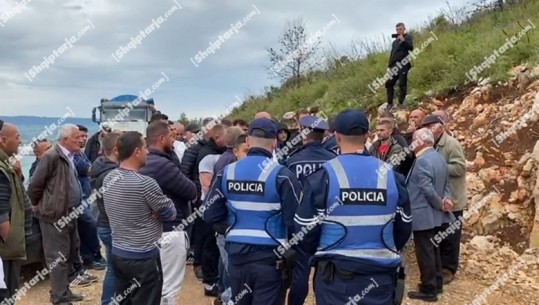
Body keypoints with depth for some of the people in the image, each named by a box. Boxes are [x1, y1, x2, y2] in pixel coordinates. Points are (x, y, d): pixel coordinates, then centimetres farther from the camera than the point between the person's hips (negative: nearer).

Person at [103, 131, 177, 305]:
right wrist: (155, 210, 7)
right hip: (143, 257, -7)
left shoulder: (108, 179, 1)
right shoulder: (145, 183, -22)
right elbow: (170, 214, -12)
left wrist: (149, 210, -2)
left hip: (118, 253, 8)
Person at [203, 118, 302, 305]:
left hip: (236, 254, 4)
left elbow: (210, 215, 3)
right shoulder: (282, 175, -13)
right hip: (269, 257, -4)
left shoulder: (227, 172, -1)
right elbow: (296, 222, -14)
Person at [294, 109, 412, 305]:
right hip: (380, 273, 2)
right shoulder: (390, 175, -2)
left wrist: (317, 252, 14)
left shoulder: (322, 176, -12)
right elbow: (404, 227, 6)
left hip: (335, 274, -2)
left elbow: (305, 229, -7)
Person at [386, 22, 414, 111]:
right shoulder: (395, 41, 24)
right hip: (395, 65, 7)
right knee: (389, 83, 3)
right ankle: (390, 104, 9)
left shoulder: (407, 37, 5)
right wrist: (390, 65, 14)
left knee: (402, 84, -8)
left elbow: (411, 48, -12)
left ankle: (401, 103, -4)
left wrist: (403, 40, -20)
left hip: (403, 64, -7)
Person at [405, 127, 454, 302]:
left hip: (423, 215, -10)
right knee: (433, 249, 18)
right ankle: (436, 283, 28)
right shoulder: (439, 157, 11)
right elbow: (445, 184, 13)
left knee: (424, 252, -1)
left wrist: (441, 204, -11)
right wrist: (446, 199, -3)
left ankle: (429, 290, 7)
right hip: (434, 214, 10)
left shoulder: (422, 161, -21)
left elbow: (427, 189, -24)